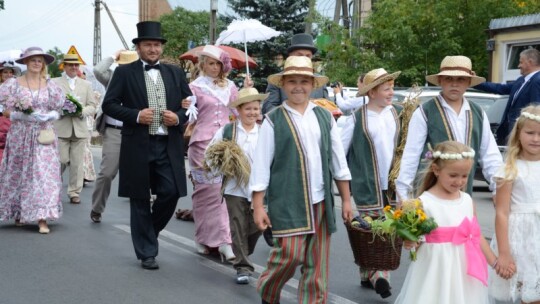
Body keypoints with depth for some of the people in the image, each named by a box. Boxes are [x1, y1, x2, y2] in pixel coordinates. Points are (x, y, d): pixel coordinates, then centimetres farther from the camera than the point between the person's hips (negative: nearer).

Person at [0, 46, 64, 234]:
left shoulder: (50, 85, 6)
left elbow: (57, 110, 7)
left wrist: (49, 116, -11)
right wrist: (25, 115, -16)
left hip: (44, 134, 0)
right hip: (20, 134, 0)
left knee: (44, 174, -8)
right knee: (18, 173, 7)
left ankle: (42, 219, -10)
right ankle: (18, 213, 23)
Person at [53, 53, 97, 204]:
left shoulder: (86, 85, 16)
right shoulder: (54, 83, 7)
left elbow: (92, 106, 10)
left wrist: (82, 111, -9)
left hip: (80, 129, 3)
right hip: (61, 128, -3)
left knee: (77, 163, 1)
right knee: (61, 160, -5)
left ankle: (74, 193, 10)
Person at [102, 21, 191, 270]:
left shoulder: (175, 73, 12)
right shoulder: (124, 72, 2)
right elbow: (109, 105, -1)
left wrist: (178, 117, -7)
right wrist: (136, 115, -14)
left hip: (169, 146, 3)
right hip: (138, 146, -2)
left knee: (171, 193, -4)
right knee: (140, 201, 4)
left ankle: (148, 232, 25)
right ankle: (147, 252, 15)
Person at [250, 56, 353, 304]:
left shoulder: (325, 117, 8)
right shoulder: (273, 121, -2)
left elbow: (338, 161, 12)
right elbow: (261, 166, -2)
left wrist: (346, 200, 11)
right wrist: (258, 207, -5)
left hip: (320, 201, 4)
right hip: (287, 201, -4)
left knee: (317, 264, 6)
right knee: (290, 254, -7)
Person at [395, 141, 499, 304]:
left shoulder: (467, 200, 5)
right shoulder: (424, 202, -11)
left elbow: (477, 235, 13)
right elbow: (416, 240, -6)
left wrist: (495, 263, 14)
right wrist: (409, 243, -28)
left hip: (464, 272, 5)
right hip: (436, 272, -5)